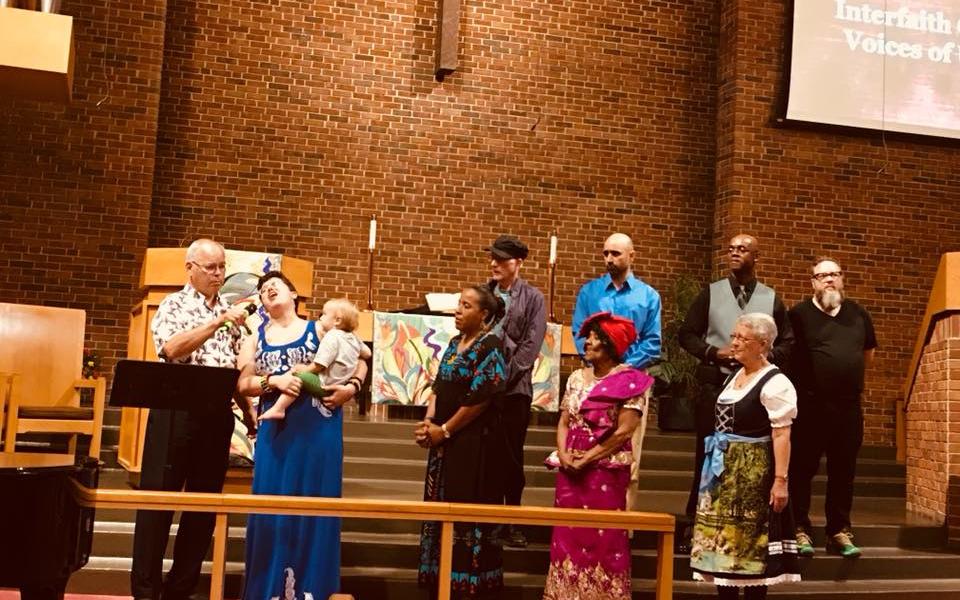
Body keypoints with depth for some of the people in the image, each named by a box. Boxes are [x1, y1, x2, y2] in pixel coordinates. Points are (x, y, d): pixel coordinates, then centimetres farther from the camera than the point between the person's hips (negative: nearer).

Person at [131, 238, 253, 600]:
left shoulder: (230, 312, 16)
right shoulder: (174, 305, 1)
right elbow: (172, 348, -18)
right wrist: (218, 322, -22)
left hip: (217, 414, 5)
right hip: (178, 410, -5)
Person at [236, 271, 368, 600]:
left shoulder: (319, 330, 7)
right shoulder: (256, 338, 13)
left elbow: (359, 361, 9)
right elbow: (243, 383, 2)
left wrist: (351, 387, -9)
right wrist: (273, 380, -15)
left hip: (318, 428, -2)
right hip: (276, 429, 2)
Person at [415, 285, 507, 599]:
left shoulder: (490, 347, -12)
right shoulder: (455, 343, 12)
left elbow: (480, 399, -17)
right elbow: (438, 386, 14)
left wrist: (444, 430, -11)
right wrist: (428, 421, -3)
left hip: (474, 443, -8)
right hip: (445, 440, 8)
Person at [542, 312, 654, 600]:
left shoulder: (629, 381, -7)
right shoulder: (576, 378, 12)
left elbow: (624, 431, -13)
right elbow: (564, 422, 12)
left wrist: (587, 458, -14)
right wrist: (563, 455, -6)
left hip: (606, 470, -6)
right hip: (570, 470, 6)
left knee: (603, 539, -1)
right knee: (567, 535, 7)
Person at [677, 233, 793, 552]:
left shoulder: (772, 299, 8)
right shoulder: (710, 293, 7)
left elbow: (788, 343, 9)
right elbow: (686, 334, 5)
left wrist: (765, 355, -10)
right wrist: (714, 352, -11)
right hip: (715, 386, -1)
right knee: (707, 456, 4)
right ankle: (694, 525, 11)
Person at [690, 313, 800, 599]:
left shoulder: (774, 383, -13)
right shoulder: (733, 377, 13)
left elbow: (782, 434, -19)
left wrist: (781, 480, -24)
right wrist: (716, 464, 16)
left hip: (753, 470, -8)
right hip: (724, 469, 8)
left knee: (751, 543, -2)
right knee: (722, 538, 10)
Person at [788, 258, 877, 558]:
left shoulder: (858, 314, 10)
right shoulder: (799, 314, -5)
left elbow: (868, 352, 24)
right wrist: (806, 378, 3)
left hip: (848, 404, 4)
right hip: (809, 404, -4)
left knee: (843, 471, 9)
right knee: (802, 469, -1)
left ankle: (839, 532, 17)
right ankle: (800, 531, 7)